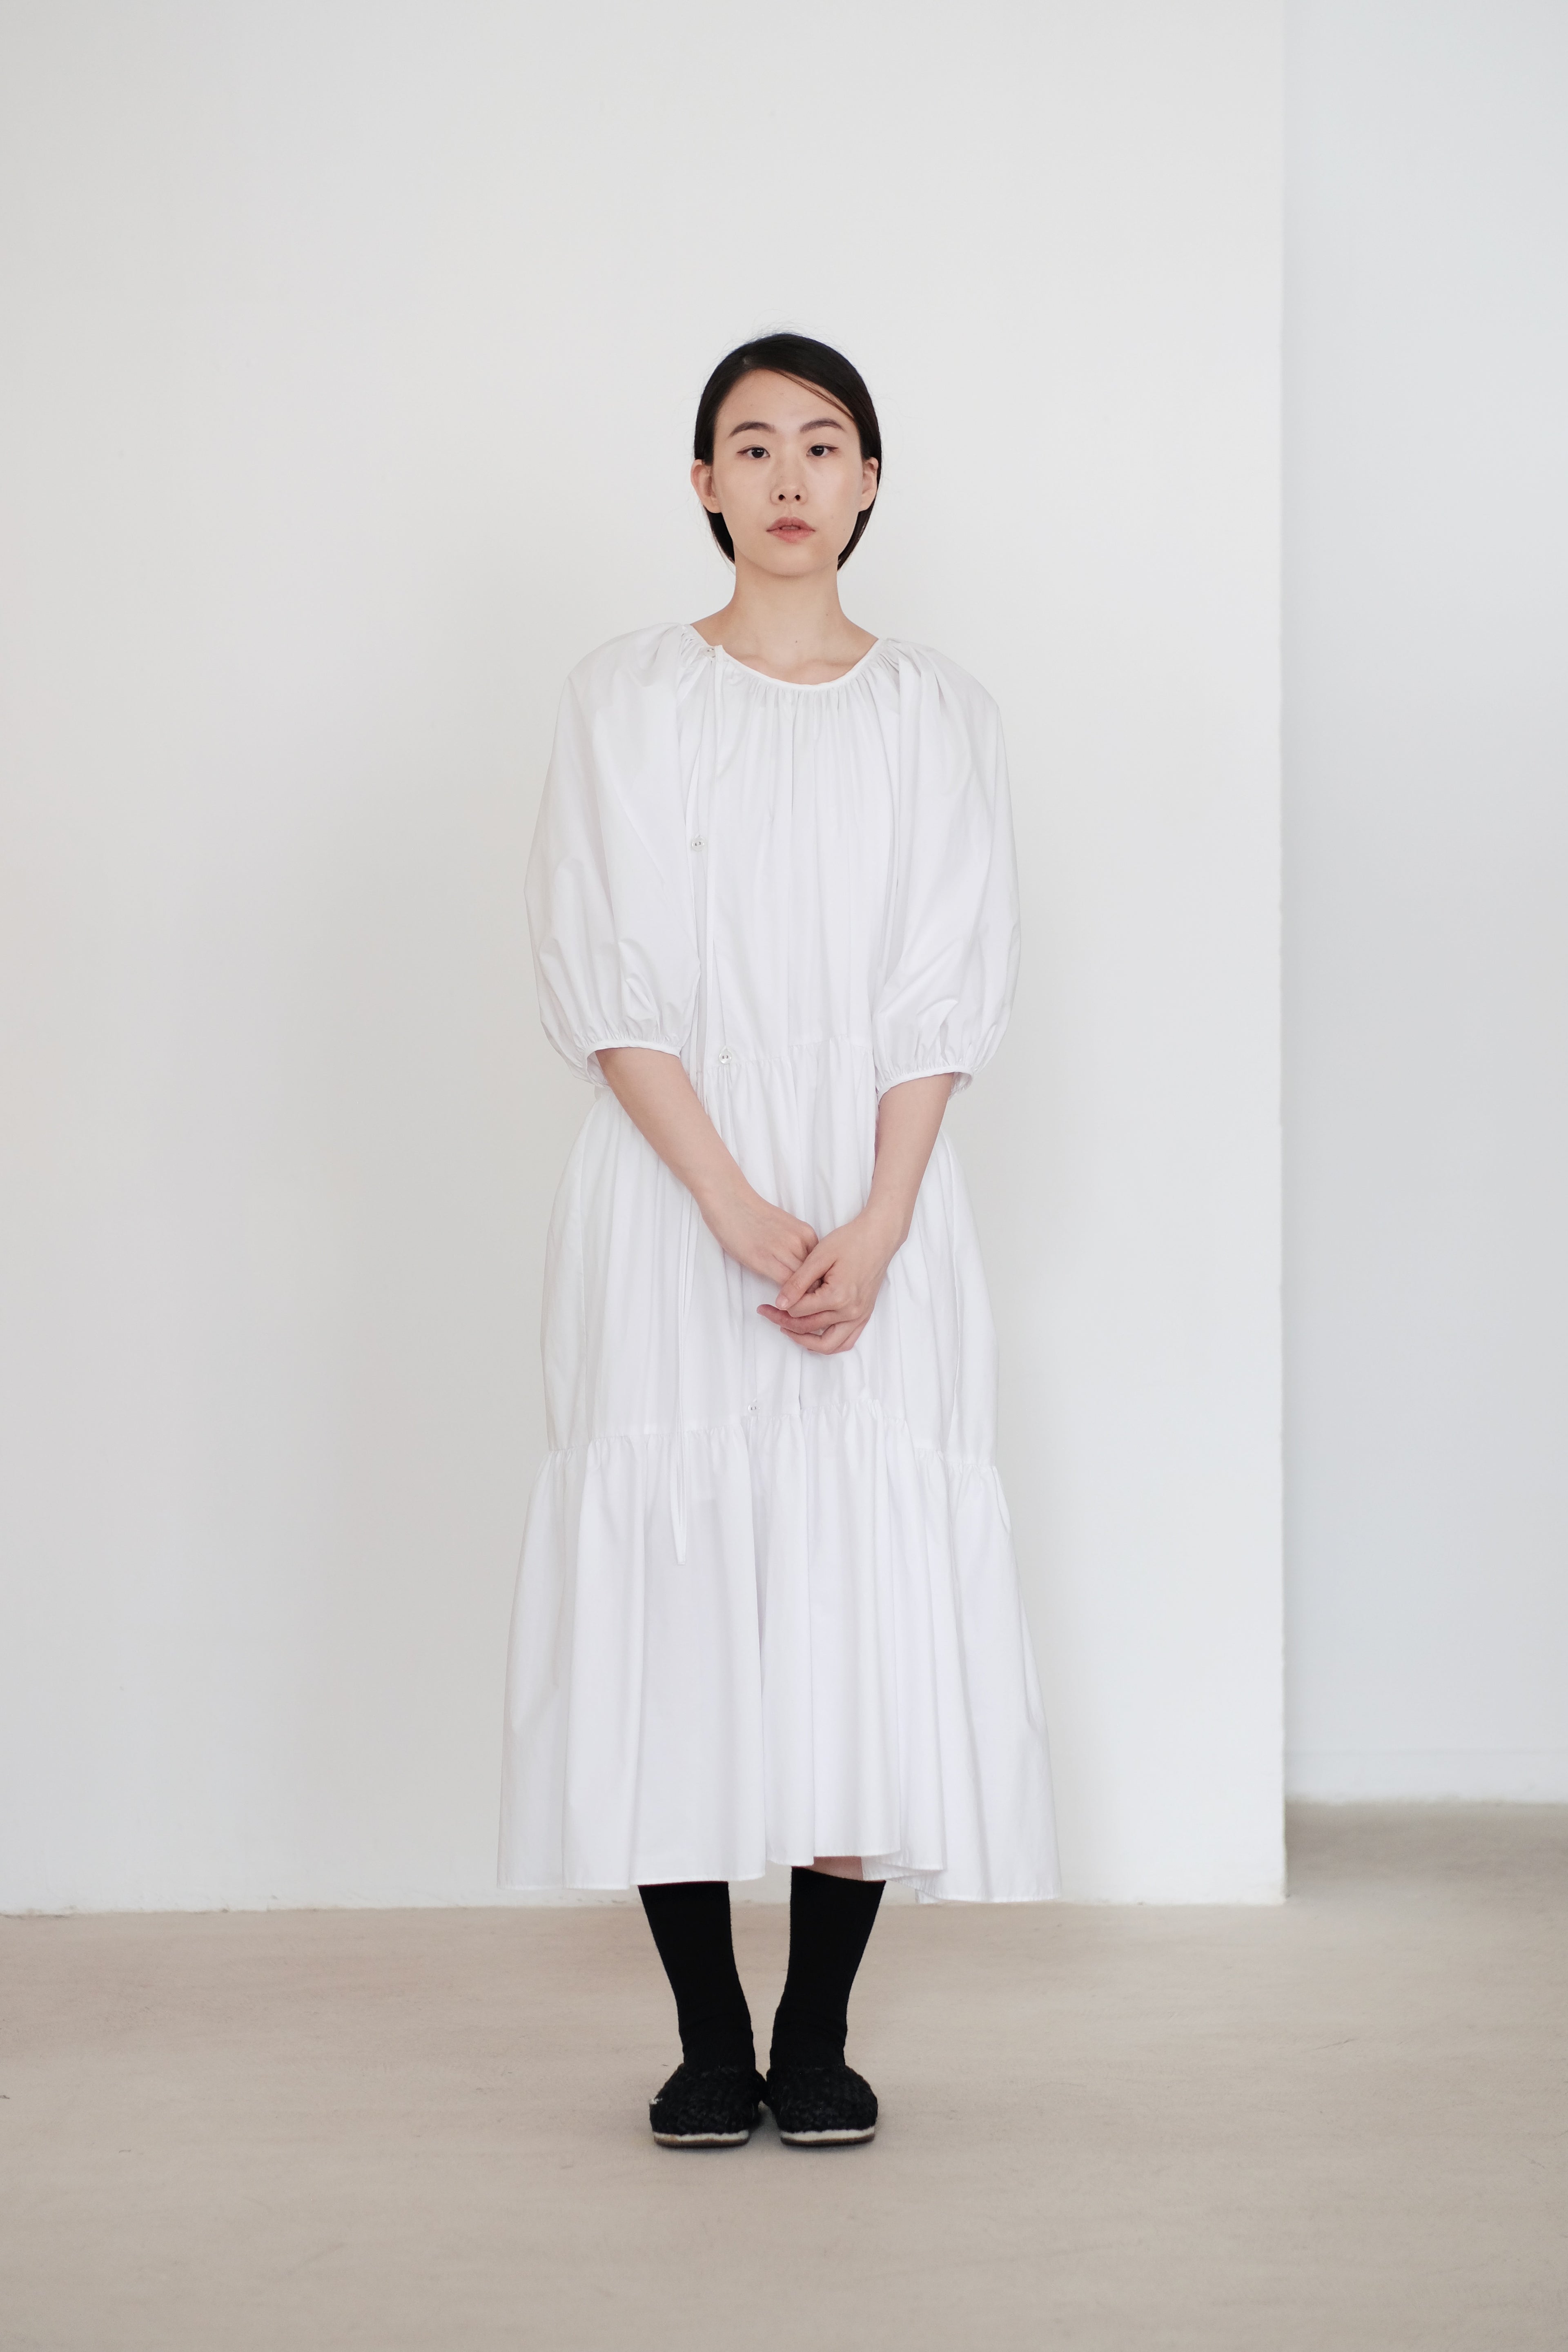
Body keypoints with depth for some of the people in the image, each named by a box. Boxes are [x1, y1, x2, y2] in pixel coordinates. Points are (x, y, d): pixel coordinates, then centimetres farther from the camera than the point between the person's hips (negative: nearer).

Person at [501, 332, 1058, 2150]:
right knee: (670, 1588, -2)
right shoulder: (622, 703, 4)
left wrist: (871, 1230, -12)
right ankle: (706, 2033, 9)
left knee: (874, 1599, -4)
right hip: (668, 1209, -1)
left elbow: (949, 996, 2)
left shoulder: (939, 717, 8)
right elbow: (602, 985, -4)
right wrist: (746, 1219, -14)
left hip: (880, 1207, 1)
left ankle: (819, 2033, 8)